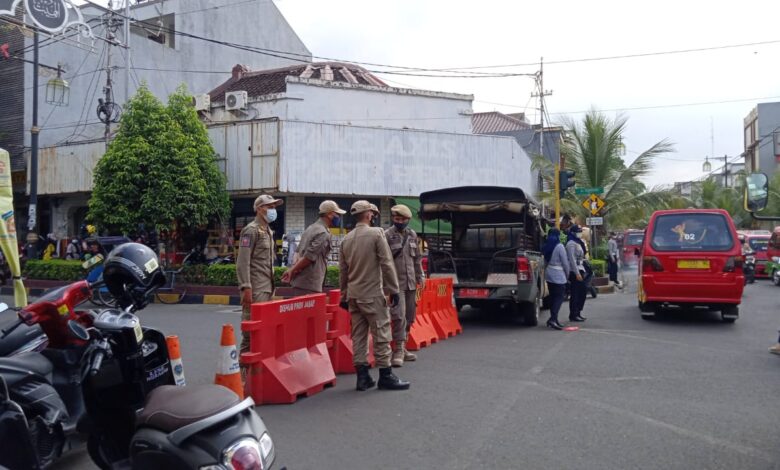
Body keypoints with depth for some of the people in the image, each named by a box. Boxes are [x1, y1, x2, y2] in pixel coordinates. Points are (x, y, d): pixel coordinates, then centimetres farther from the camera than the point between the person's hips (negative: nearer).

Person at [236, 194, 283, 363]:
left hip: (267, 287, 9)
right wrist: (246, 288, -22)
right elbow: (243, 262, -16)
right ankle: (245, 366, 1)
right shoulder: (251, 230, -9)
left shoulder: (268, 231, 19)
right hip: (255, 288, -9)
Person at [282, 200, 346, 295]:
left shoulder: (311, 228, 17)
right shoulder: (323, 233, -14)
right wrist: (292, 270, -8)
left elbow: (298, 252, 18)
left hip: (299, 282, 10)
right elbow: (309, 257, -19)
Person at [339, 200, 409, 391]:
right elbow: (387, 264, -11)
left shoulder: (346, 239, 9)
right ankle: (385, 376, 4)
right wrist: (393, 289, -5)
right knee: (381, 334, 0)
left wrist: (344, 295, 21)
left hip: (353, 295, 6)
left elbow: (342, 270, 13)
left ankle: (362, 376, 12)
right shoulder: (376, 234, -8)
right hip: (373, 294, -6)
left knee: (358, 335, 9)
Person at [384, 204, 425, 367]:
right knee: (399, 315, -12)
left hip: (411, 282, 6)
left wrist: (420, 276, 14)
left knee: (409, 316, 11)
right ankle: (399, 350, -6)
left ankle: (402, 347, 22)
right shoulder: (387, 235, -7)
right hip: (396, 282, -6)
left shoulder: (412, 235, 10)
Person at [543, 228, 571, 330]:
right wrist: (567, 273, 4)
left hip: (548, 273, 7)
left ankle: (553, 319, 15)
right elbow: (565, 262, -9)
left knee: (553, 297, 12)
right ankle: (553, 319, -18)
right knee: (559, 297, -6)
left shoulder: (546, 246, 8)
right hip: (558, 275, -7)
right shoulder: (560, 246, -13)